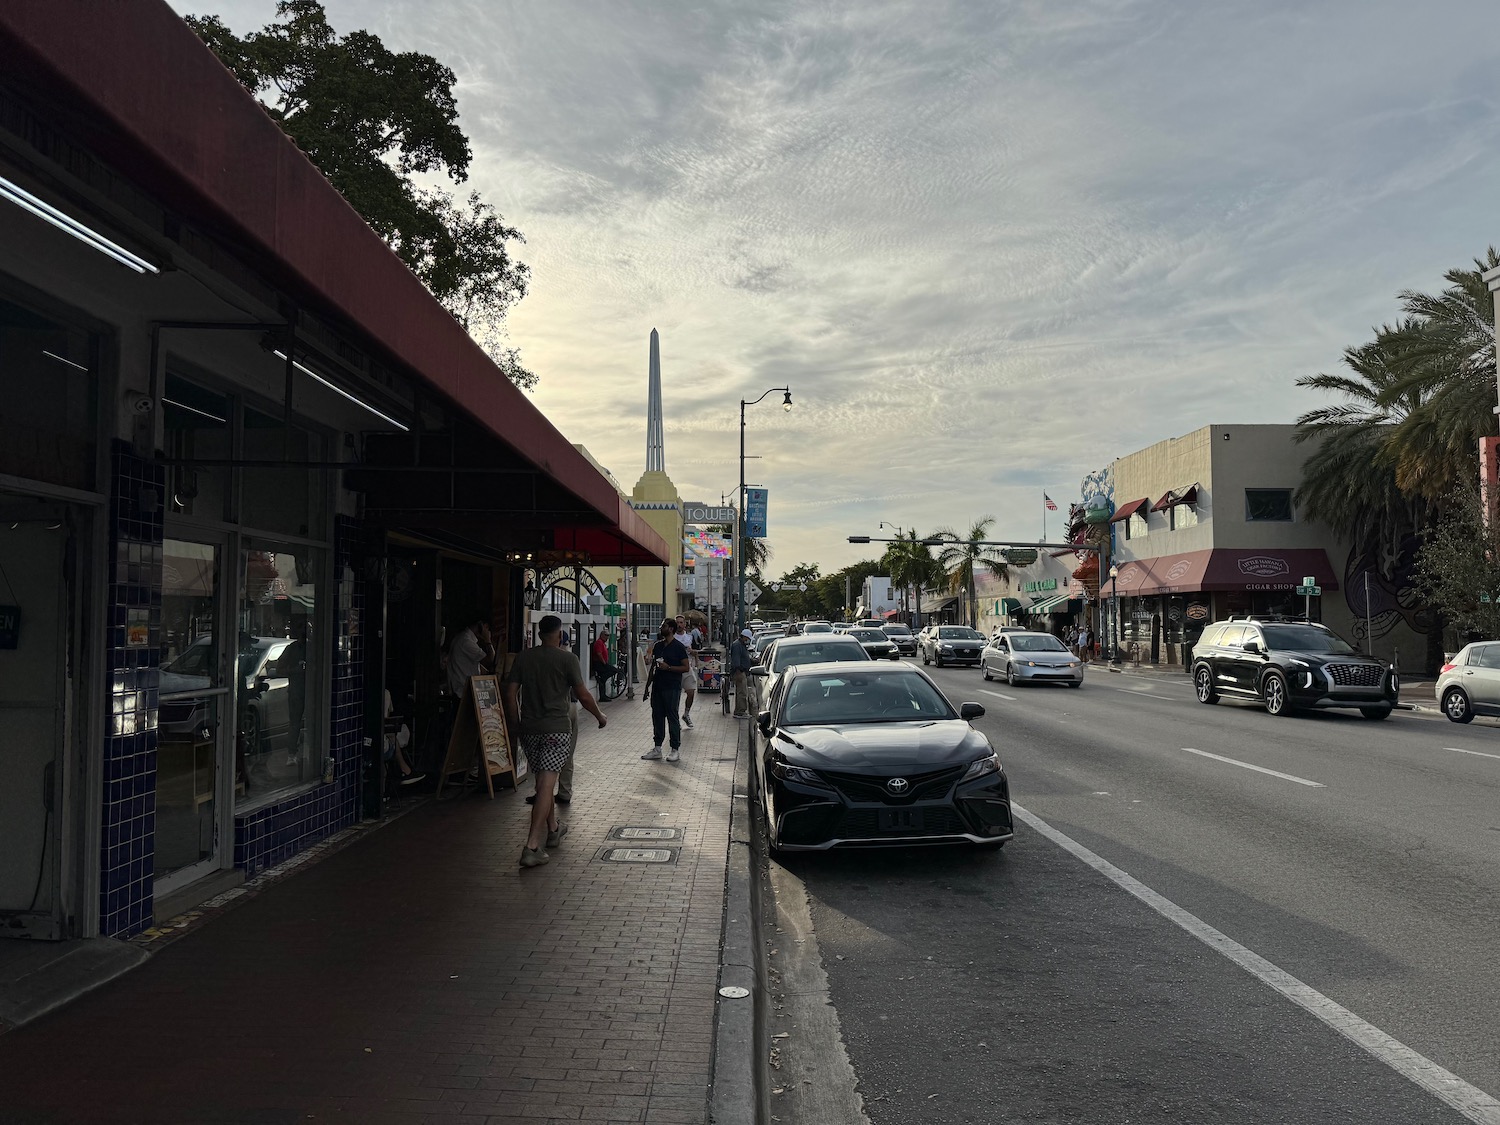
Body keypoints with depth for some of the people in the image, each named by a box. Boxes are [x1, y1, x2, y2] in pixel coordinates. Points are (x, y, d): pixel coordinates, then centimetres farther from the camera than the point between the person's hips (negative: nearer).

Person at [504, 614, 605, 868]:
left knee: (543, 780, 21)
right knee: (546, 784, -8)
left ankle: (553, 829, 37)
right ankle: (532, 847, -16)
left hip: (529, 728, 5)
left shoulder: (523, 657, 6)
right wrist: (600, 717, 10)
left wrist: (516, 726, 15)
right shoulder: (567, 659, -6)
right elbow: (583, 696, -6)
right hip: (556, 728, -5)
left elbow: (511, 693, 5)